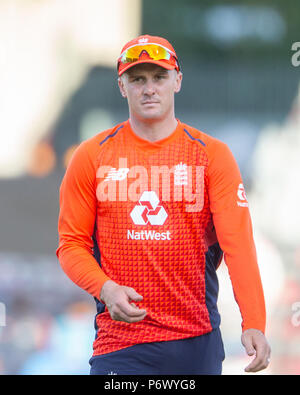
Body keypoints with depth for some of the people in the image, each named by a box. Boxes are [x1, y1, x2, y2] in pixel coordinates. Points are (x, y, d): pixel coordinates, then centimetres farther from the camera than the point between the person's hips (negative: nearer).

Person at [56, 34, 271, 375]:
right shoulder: (91, 156, 4)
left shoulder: (213, 155, 2)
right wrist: (106, 289, -15)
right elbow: (72, 243, 5)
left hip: (198, 342, 1)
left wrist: (253, 324, -21)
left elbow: (238, 242, -8)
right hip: (120, 341, 0)